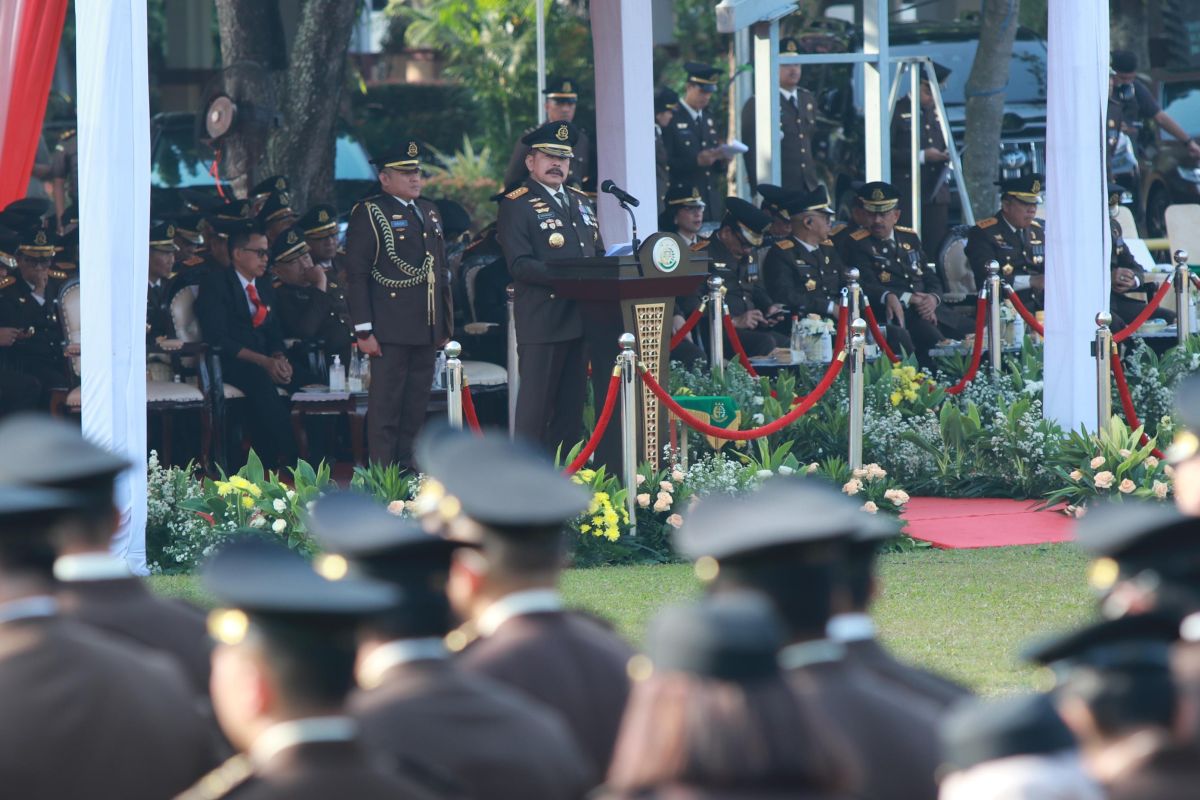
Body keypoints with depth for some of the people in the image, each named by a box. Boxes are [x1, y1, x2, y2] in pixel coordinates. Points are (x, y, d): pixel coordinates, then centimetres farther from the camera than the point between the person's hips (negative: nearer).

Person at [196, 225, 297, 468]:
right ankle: (285, 455, -41)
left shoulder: (264, 287, 22)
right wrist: (264, 362, -21)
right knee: (261, 382, -38)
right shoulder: (216, 284, -2)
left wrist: (279, 359, -7)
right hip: (230, 364, -7)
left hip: (265, 362, 7)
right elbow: (218, 338, -13)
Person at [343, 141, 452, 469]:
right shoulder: (368, 215, -5)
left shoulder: (430, 213, 17)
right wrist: (364, 331, -14)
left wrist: (445, 322, 18)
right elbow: (355, 275, -9)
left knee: (416, 408, 9)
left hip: (426, 331, 7)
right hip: (390, 331, -7)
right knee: (386, 408, -5)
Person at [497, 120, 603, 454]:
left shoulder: (580, 202, 20)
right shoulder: (516, 205, -4)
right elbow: (519, 265, -14)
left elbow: (598, 253, 24)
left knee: (571, 407, 9)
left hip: (580, 319, 7)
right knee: (535, 407, -6)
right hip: (541, 323, -7)